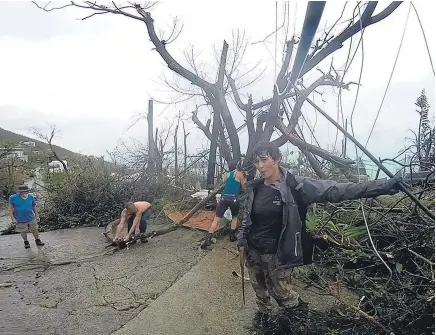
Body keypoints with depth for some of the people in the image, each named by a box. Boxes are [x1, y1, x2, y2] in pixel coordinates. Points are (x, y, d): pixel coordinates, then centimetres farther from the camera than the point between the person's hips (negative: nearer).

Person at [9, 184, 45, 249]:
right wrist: (13, 218, -9)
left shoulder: (31, 197, -7)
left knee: (35, 230, 13)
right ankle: (26, 242, 37)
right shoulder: (13, 198, -13)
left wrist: (37, 216, 6)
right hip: (20, 220, -1)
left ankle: (37, 241, 34)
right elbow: (10, 208, -6)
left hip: (31, 218, 2)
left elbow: (34, 206, 5)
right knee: (23, 232, 15)